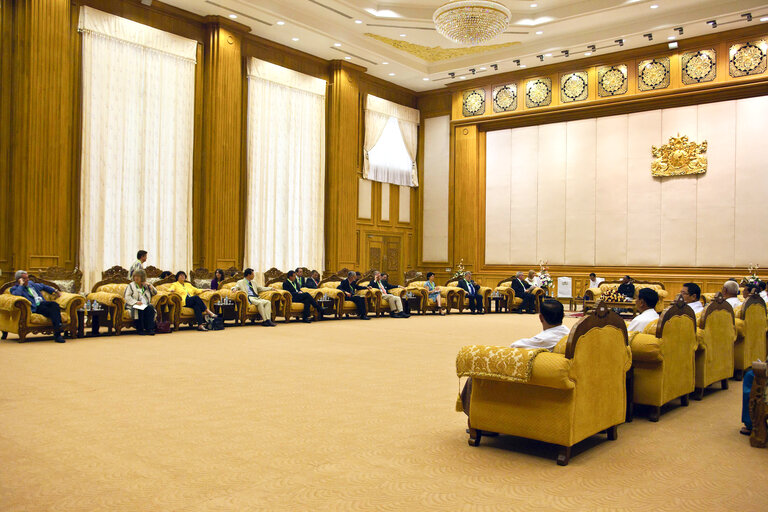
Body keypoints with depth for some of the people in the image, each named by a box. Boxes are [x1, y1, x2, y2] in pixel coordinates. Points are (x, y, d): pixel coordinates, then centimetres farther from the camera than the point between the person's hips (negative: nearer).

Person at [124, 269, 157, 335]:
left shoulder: (146, 286, 22)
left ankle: (150, 329, -36)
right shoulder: (131, 286, 13)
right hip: (134, 305, -2)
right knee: (139, 310, -37)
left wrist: (149, 285, 7)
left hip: (146, 305, 2)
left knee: (150, 307, -31)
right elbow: (127, 297, 0)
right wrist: (136, 302, -17)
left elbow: (155, 293, 22)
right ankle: (140, 329, -30)